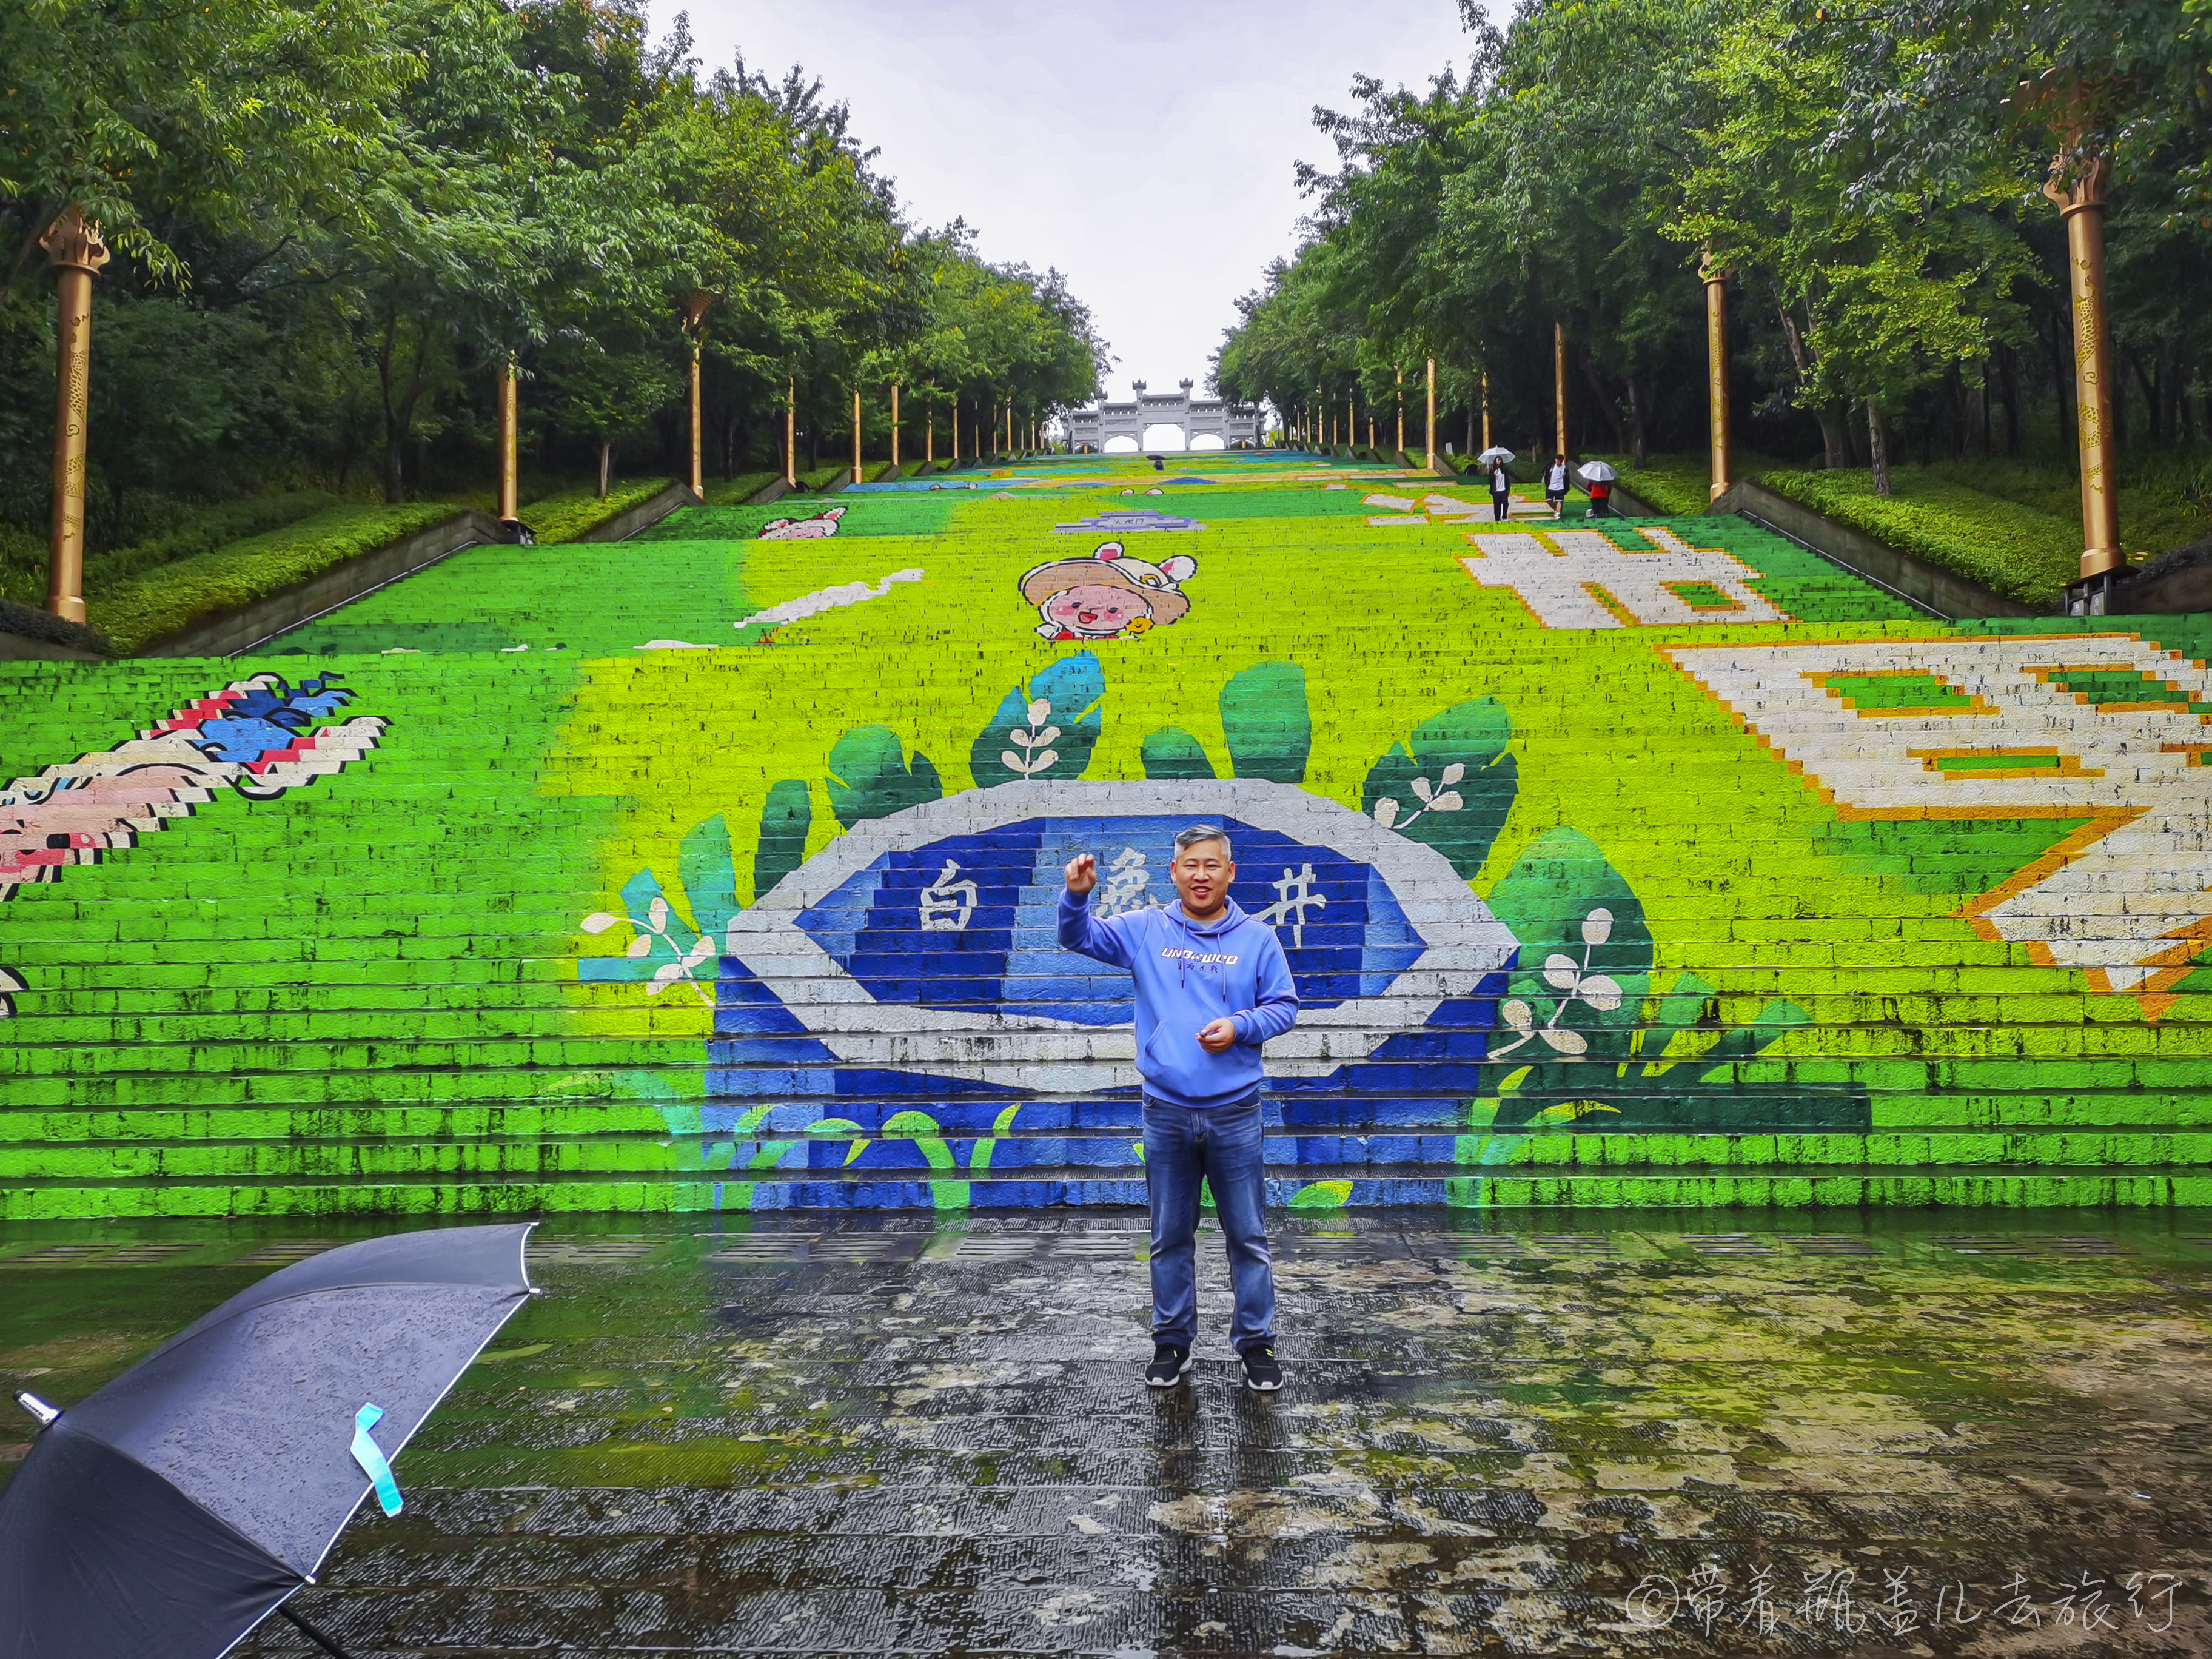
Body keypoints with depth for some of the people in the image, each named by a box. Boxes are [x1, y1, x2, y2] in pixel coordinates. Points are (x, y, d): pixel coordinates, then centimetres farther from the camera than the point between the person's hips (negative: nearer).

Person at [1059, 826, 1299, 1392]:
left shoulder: (1257, 938, 1)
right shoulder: (1146, 931, 3)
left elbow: (1284, 1006, 4)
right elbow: (1079, 937, 0)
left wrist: (1240, 1026, -15)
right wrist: (1077, 894, -21)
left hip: (1235, 1114, -1)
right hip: (1166, 1113, 1)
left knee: (1248, 1236, 8)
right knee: (1170, 1237, 12)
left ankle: (1256, 1342, 22)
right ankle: (1172, 1340, 27)